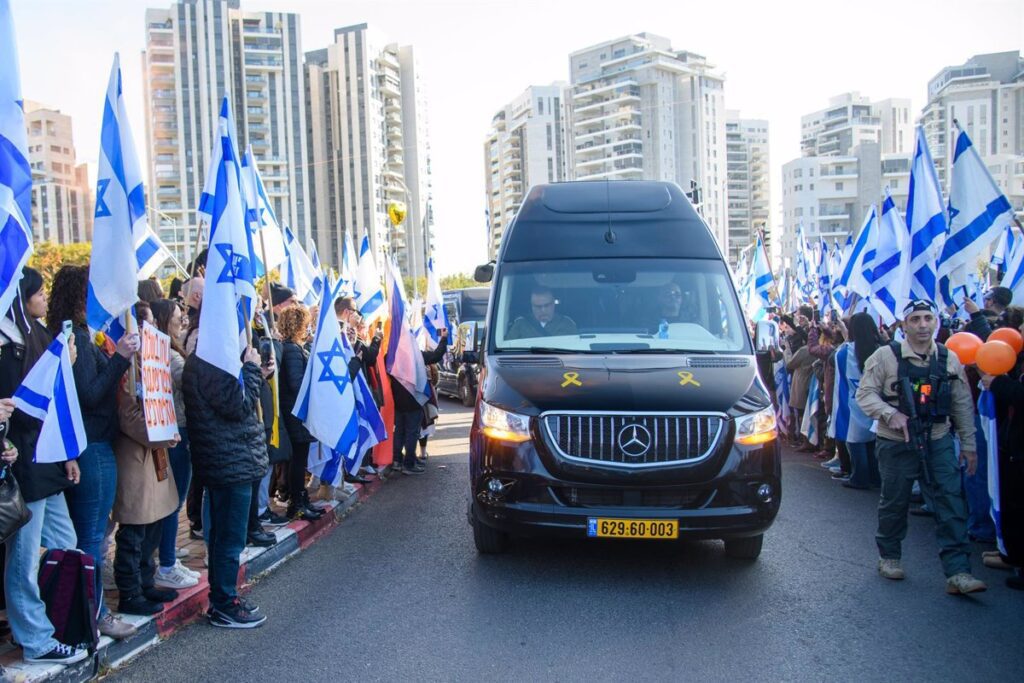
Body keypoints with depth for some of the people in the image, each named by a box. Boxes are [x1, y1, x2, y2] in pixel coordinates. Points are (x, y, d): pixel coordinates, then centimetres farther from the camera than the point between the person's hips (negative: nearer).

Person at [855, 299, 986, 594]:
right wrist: (890, 414, -23)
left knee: (952, 504, -4)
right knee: (894, 503, 9)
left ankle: (957, 572, 0)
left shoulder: (950, 359, 4)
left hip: (938, 442, 3)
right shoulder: (886, 356, -8)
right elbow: (864, 394, -7)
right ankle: (888, 556, 29)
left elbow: (963, 404, 10)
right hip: (897, 444, -3)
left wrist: (968, 444, 10)